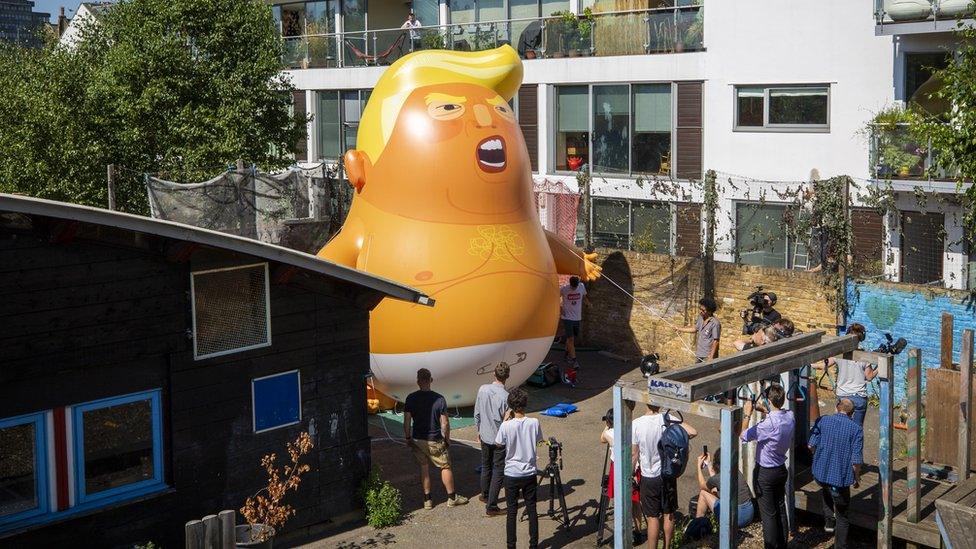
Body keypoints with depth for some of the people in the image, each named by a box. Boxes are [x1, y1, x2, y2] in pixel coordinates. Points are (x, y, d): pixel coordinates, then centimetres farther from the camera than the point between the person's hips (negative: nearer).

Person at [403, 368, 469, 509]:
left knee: (424, 468, 15)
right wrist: (447, 439, 3)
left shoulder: (411, 398, -9)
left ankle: (427, 500, 19)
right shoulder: (439, 399, -14)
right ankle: (452, 498, 22)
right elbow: (445, 423, -11)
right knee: (446, 467, 13)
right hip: (435, 441, -2)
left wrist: (408, 438, 7)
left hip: (417, 440, 2)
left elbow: (407, 421, -6)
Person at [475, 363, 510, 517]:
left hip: (485, 436, 6)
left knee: (486, 467, 24)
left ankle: (485, 495, 42)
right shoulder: (505, 396, -22)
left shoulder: (483, 389, -6)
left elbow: (477, 413, 4)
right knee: (498, 472, 3)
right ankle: (491, 506, 3)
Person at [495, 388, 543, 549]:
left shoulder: (506, 426, -18)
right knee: (532, 510, 12)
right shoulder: (534, 423, -11)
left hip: (512, 474, -2)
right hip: (530, 473, 2)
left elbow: (499, 443, 1)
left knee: (512, 512, 8)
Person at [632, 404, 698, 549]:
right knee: (669, 515, 16)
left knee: (652, 517, 5)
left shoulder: (636, 424, -15)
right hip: (668, 475, 2)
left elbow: (634, 454, -8)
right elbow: (693, 433, -18)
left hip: (648, 477, -2)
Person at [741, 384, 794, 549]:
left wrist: (747, 414, -7)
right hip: (781, 468, 7)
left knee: (768, 514, 4)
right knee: (781, 509, 19)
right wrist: (766, 412, 15)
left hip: (765, 472, -7)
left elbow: (745, 436, -18)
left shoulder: (768, 424, -30)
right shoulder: (790, 417, -8)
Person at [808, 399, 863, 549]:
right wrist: (857, 478, 4)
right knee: (842, 516, 15)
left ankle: (829, 521, 32)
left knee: (826, 490, 39)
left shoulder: (823, 421, -4)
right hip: (841, 478, -3)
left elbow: (811, 444, 0)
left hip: (820, 473, 3)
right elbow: (856, 459, -14)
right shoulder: (856, 429, -10)